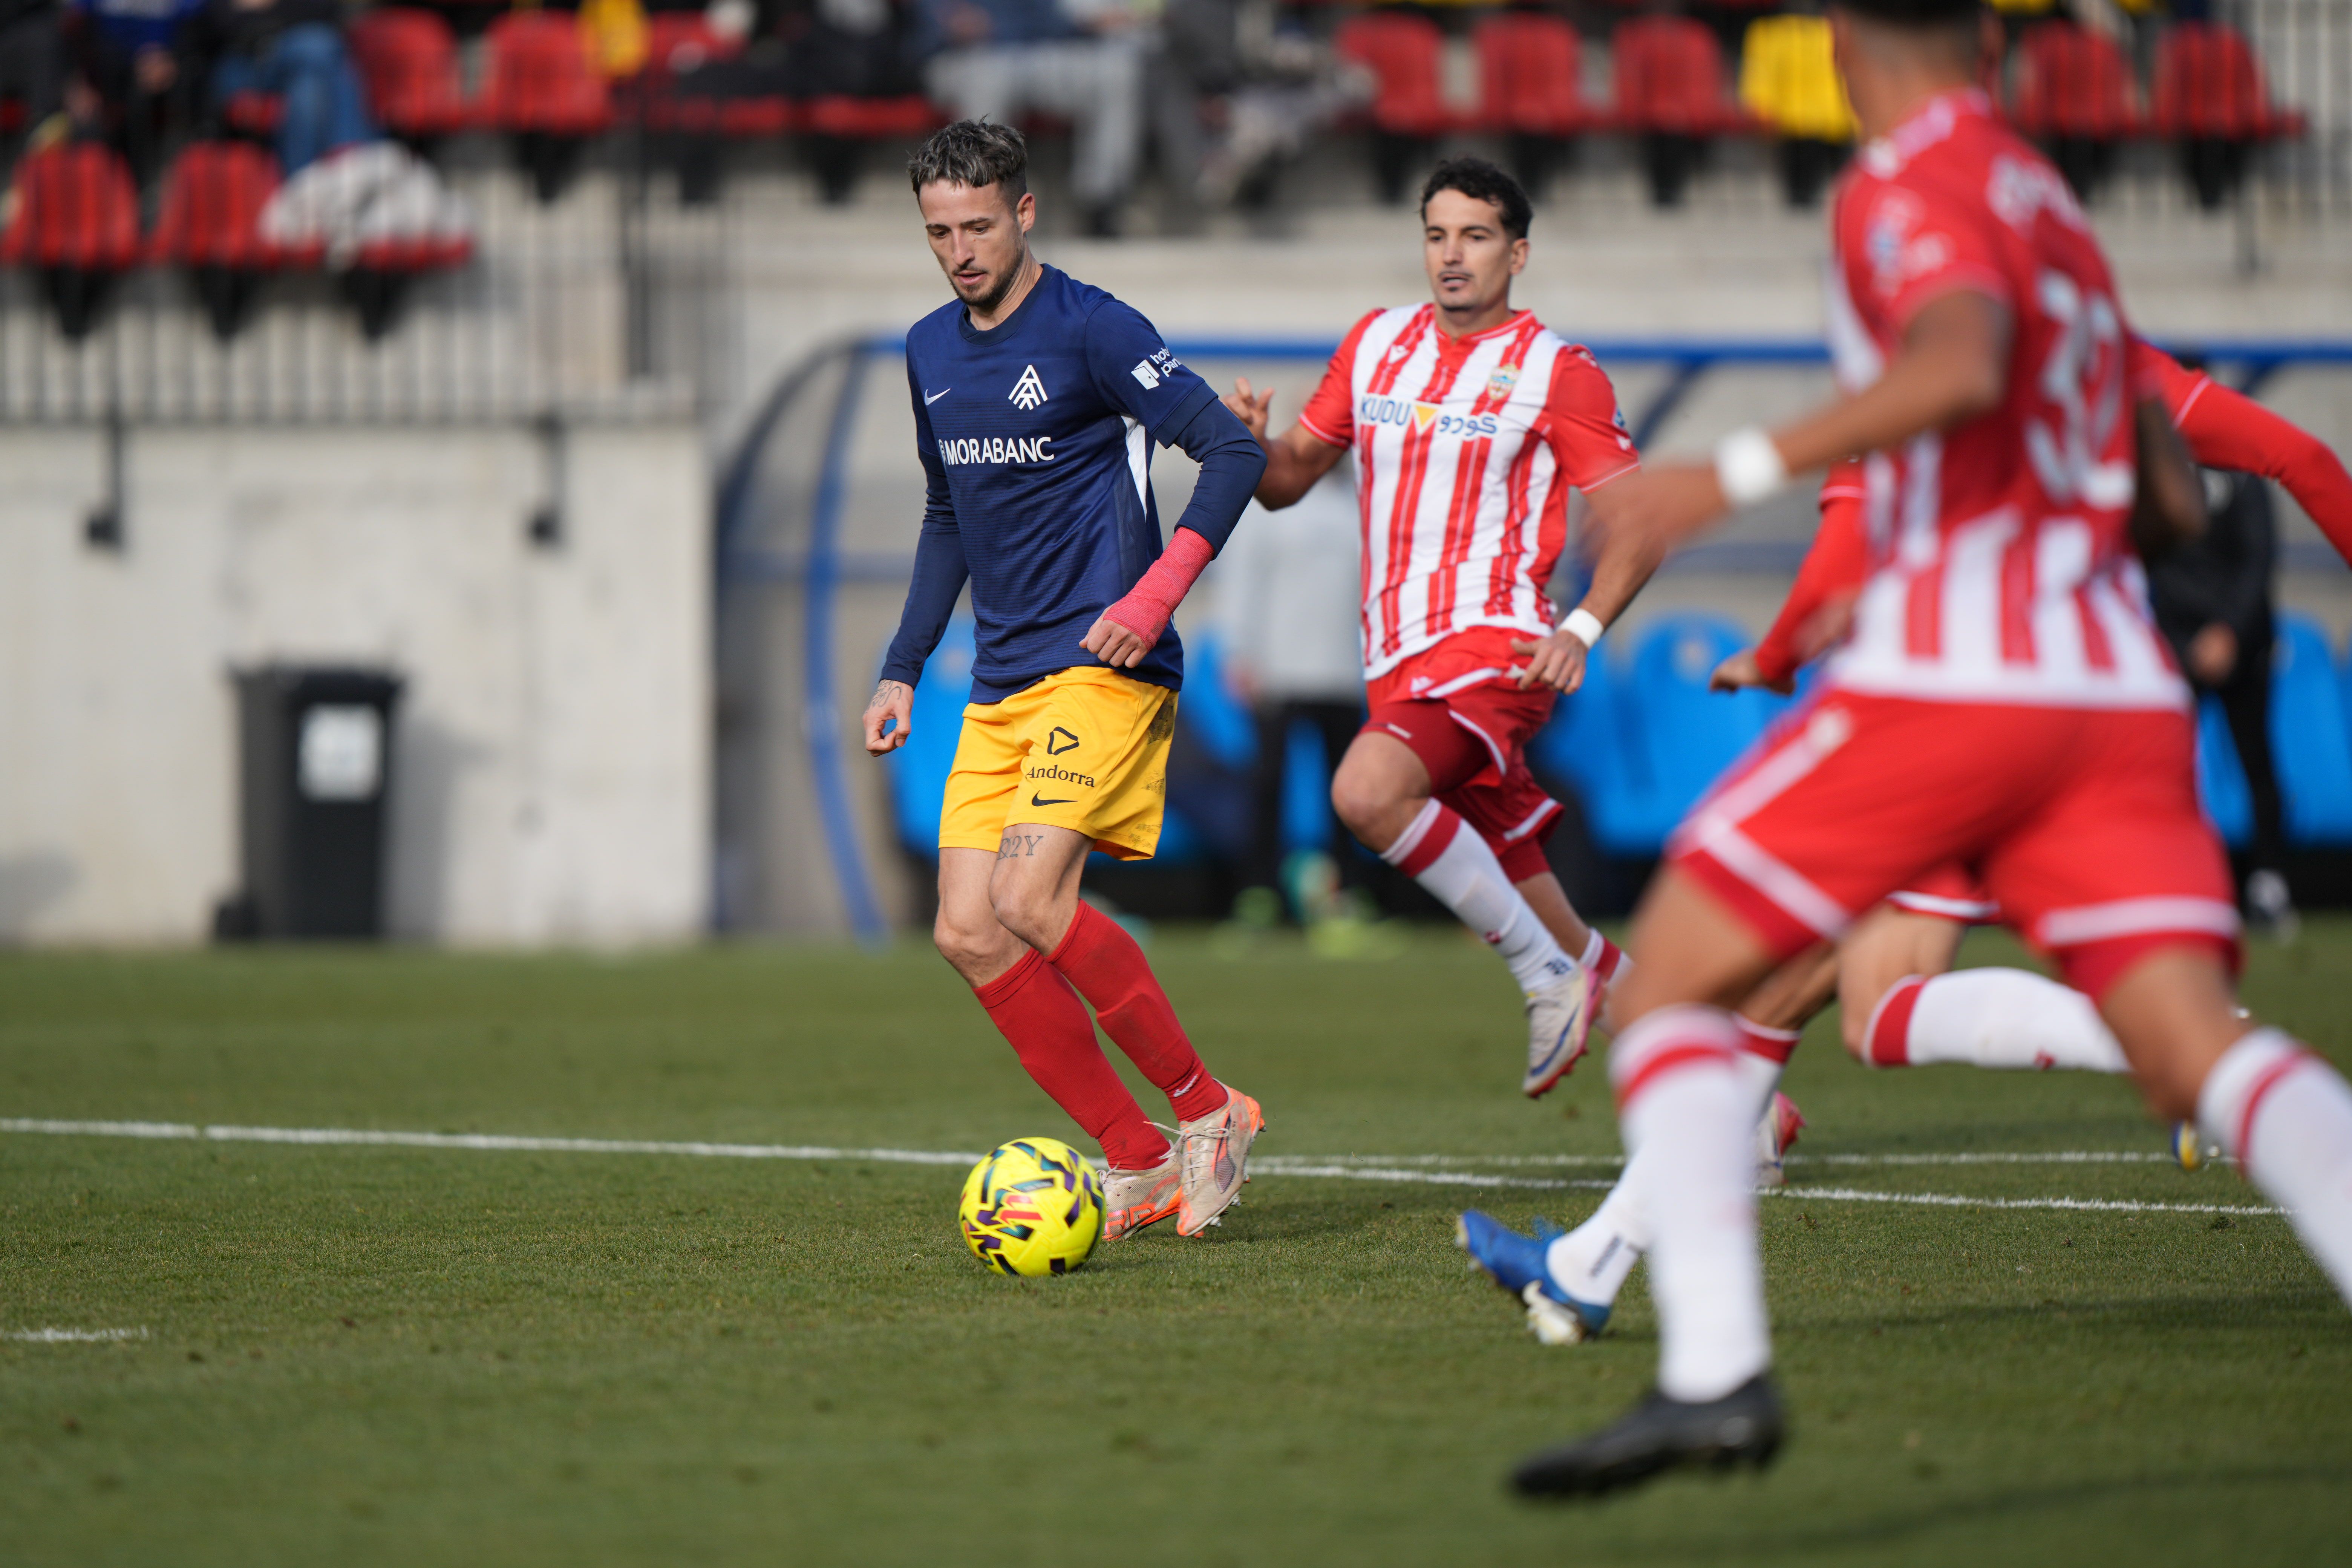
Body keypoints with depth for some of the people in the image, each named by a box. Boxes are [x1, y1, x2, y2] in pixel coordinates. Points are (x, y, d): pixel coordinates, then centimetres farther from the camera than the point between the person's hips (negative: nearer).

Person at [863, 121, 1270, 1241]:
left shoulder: (1089, 330, -9)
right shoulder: (932, 353, 14)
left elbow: (1232, 453, -12)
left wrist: (1154, 596, -21)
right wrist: (903, 668, 21)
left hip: (1099, 667, -8)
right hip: (1000, 687, 8)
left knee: (1029, 902, -22)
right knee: (968, 932, -4)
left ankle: (1207, 1109, -6)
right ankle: (1139, 1167, 2)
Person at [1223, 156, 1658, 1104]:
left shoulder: (1555, 372, -3)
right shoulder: (1376, 344, 13)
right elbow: (1290, 478, 18)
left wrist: (1583, 629, -18)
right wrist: (1256, 446, -6)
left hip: (1495, 647, -6)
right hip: (1398, 662, 6)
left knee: (1366, 793, -30)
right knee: (1519, 893, 10)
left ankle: (1550, 977, -17)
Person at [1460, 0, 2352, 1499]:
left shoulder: (1915, 185, 0)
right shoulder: (2053, 207, 24)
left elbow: (1961, 366, -22)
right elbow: (2174, 498, 28)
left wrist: (1739, 472, -25)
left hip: (1945, 681, -7)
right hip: (2121, 691, 7)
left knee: (1673, 975, 4)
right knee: (2198, 1049, -4)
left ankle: (1715, 1372, -12)